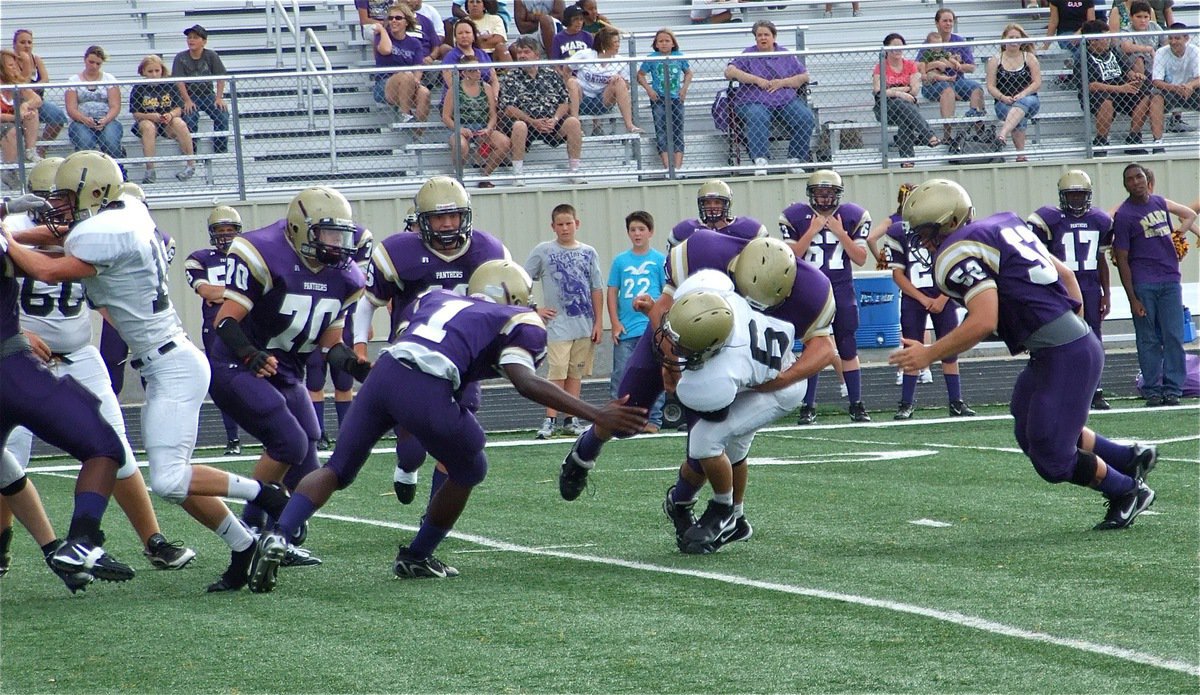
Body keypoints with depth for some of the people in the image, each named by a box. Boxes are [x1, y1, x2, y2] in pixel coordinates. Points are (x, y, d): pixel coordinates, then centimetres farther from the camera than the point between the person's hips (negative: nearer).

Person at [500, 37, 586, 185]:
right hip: (524, 119, -3)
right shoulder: (510, 78, 7)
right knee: (519, 126, -37)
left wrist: (555, 119, -12)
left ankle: (574, 171, -18)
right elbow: (507, 108, -5)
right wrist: (533, 122, -17)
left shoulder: (551, 75, 15)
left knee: (573, 122, -24)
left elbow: (564, 102, 10)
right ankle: (517, 175, -31)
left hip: (551, 120, 3)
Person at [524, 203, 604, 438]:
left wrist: (599, 322, 4)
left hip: (585, 325, 3)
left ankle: (570, 420, 12)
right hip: (558, 325, -3)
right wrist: (535, 310, -5)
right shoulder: (543, 251, 0)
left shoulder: (588, 253, 8)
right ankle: (550, 421, -8)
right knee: (557, 373, -10)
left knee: (576, 374, 7)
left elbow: (597, 290, 9)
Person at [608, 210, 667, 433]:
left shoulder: (659, 260, 3)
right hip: (625, 331, 2)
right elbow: (612, 293, 9)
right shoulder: (620, 261, 8)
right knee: (620, 377, 2)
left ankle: (653, 420, 7)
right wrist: (615, 324, 1)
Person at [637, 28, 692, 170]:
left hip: (676, 98, 2)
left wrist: (684, 88, 3)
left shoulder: (679, 57, 4)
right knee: (661, 130, -9)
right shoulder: (652, 58, -2)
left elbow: (688, 73, 18)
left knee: (677, 131, -1)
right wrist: (649, 90, -7)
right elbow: (640, 75, 6)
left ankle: (678, 166, -4)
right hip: (659, 99, -2)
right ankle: (667, 166, -16)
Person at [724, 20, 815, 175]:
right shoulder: (748, 55, 13)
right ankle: (760, 161, -48)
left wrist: (782, 82, -4)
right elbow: (729, 71, 0)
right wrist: (756, 80, -9)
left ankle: (794, 159, -20)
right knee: (757, 118, -38)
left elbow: (804, 76, 14)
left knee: (806, 118, -26)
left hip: (786, 100, 3)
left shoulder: (786, 55, 19)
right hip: (754, 101, -3)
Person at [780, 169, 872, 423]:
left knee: (848, 349, 1)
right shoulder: (795, 217, -3)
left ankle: (856, 405, 7)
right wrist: (812, 232, -16)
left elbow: (860, 259, -3)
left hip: (842, 290, 1)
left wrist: (840, 233, -14)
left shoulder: (853, 217, 0)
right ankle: (808, 407, 4)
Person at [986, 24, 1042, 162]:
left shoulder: (1029, 58, 10)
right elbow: (991, 86, 4)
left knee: (1023, 103, -40)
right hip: (1004, 103, 1)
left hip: (1029, 100, -1)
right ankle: (1020, 154, -39)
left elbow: (1037, 83, 3)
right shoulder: (995, 60, 10)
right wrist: (1003, 97, -15)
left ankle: (1004, 132, -59)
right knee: (1020, 119, -34)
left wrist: (1022, 94, -15)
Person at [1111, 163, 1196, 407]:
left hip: (1170, 280, 4)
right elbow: (1122, 260, -6)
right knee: (1148, 340, 0)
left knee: (1173, 337, 0)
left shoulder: (1160, 203, 11)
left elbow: (1190, 214, 34)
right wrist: (1132, 299, -9)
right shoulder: (1124, 215, -5)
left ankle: (1172, 388, 5)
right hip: (1143, 284, -4)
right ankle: (1152, 390, 7)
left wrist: (1178, 233, 12)